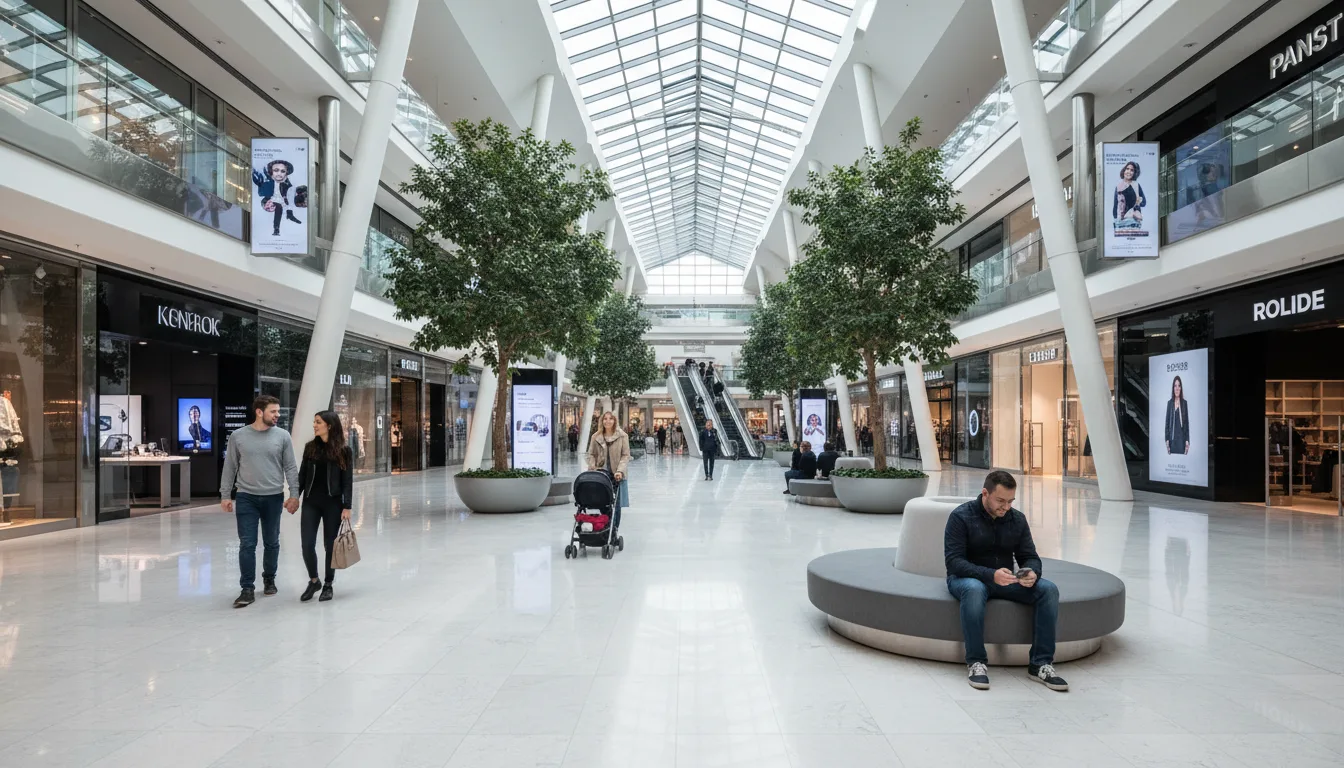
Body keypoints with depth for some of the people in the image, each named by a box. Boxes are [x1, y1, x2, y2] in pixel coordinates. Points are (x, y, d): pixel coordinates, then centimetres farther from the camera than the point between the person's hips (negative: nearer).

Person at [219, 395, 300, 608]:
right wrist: (225, 495, 1)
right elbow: (229, 468, 5)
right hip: (246, 498, -1)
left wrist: (294, 494, -7)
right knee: (247, 545, -3)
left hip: (273, 498, 1)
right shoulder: (238, 436, 0)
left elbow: (290, 468, 0)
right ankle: (248, 589, 4)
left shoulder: (282, 436, -1)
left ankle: (269, 579, 29)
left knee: (271, 543, 12)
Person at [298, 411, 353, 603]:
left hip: (333, 503, -3)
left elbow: (348, 481, -5)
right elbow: (302, 475, 10)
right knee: (307, 545, -1)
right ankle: (313, 581, 22)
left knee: (330, 545, 6)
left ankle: (328, 585, 22)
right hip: (310, 503, 3)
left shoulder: (344, 451, -5)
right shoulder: (310, 447, 4)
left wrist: (347, 506, -10)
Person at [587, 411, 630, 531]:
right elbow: (591, 455, 10)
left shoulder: (622, 436, 2)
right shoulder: (596, 437, 8)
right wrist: (592, 469, -6)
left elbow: (626, 455, -1)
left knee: (616, 505, 2)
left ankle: (614, 532, 11)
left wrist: (620, 471, -14)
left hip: (616, 476, -1)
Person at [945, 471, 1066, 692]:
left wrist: (1032, 574, -25)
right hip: (968, 578, -5)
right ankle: (976, 662, -25)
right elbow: (953, 561, -21)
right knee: (974, 589, -40)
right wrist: (990, 575, -37)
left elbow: (1030, 557, 1)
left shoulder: (1017, 519, 1)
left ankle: (1041, 664, -14)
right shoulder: (961, 516, -15)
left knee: (1048, 589, -21)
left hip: (1005, 580, 5)